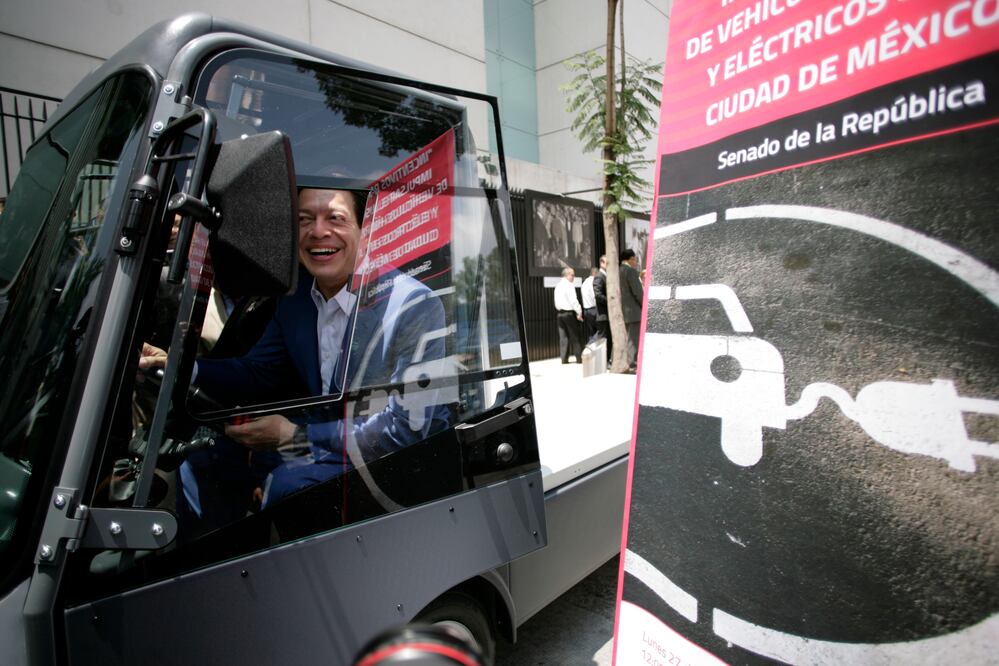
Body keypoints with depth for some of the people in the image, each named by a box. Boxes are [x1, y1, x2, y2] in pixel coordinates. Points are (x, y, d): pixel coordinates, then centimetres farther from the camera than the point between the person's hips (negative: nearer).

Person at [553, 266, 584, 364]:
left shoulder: (558, 285, 13)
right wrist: (579, 312, -13)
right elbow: (573, 300, -17)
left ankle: (564, 358, 7)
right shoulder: (569, 285, -11)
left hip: (560, 313, 7)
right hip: (569, 313, -7)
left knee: (563, 336, 7)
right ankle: (579, 357, 2)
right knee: (574, 335, 0)